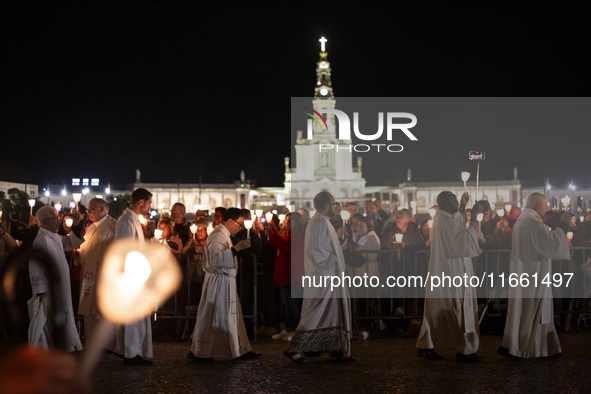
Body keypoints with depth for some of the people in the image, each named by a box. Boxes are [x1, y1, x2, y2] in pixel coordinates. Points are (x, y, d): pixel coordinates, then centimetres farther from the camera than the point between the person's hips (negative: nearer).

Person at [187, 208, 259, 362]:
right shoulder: (217, 236, -17)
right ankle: (197, 353, 1)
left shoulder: (224, 235, 17)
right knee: (211, 317, -5)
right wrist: (237, 247, -35)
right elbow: (217, 258, -32)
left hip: (226, 282, 11)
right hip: (218, 282, -11)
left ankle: (241, 350, 16)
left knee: (233, 316, 11)